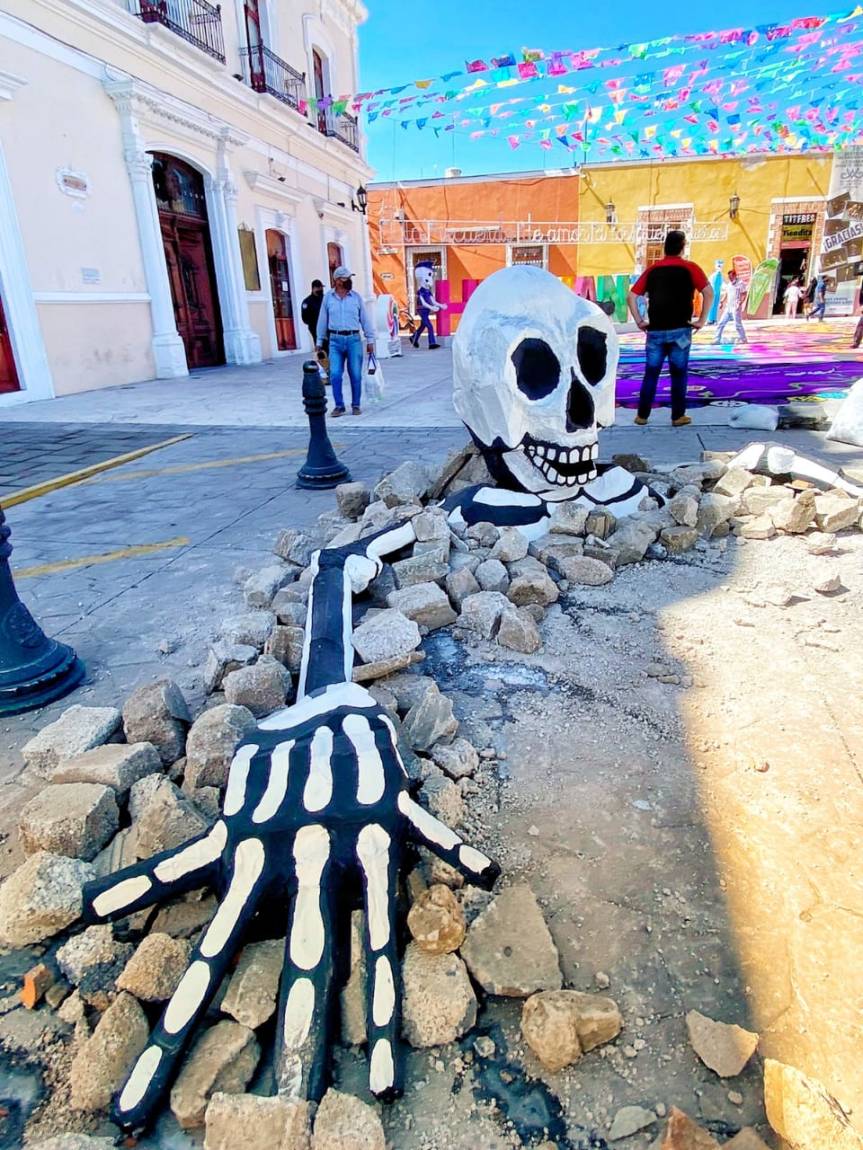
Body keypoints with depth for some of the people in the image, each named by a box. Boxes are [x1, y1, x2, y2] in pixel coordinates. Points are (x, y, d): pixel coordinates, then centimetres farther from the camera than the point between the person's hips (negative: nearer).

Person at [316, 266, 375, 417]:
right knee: (335, 375, -6)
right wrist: (319, 341, 9)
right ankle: (339, 406, 4)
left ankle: (356, 405, 14)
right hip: (335, 340, 0)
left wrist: (370, 339, 4)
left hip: (354, 339, 0)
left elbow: (364, 319, 7)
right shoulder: (328, 297, 5)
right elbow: (322, 320, 9)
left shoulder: (356, 296, 5)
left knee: (355, 375, 1)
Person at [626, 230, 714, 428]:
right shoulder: (689, 268, 1)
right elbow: (708, 293, -8)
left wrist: (639, 321, 8)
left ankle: (642, 415, 10)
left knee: (651, 374, 9)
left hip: (655, 331, 2)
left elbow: (631, 296, 6)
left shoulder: (652, 270, 10)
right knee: (678, 374, 5)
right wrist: (702, 320, -2)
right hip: (680, 330, -2)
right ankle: (678, 416, 9)